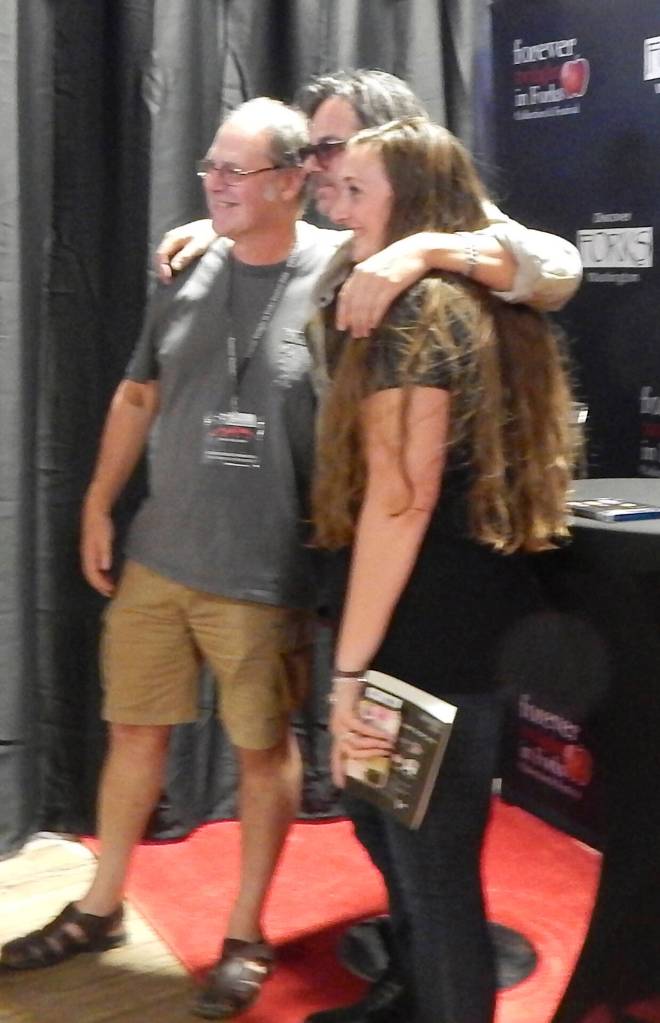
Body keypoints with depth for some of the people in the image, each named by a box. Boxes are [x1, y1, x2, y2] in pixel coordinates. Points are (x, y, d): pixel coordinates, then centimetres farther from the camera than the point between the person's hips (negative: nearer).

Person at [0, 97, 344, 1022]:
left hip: (265, 574, -5)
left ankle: (246, 935, 30)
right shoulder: (191, 272, 5)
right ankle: (100, 909, 36)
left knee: (264, 745, 10)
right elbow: (137, 397, 13)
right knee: (135, 730, 16)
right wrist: (97, 508, 12)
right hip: (157, 558, 5)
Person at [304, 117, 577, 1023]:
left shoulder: (413, 309, -15)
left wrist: (350, 669, -20)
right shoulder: (477, 303, 14)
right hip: (477, 621, 11)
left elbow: (401, 498, -22)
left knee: (431, 862, 5)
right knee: (391, 826, 25)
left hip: (434, 639, -11)